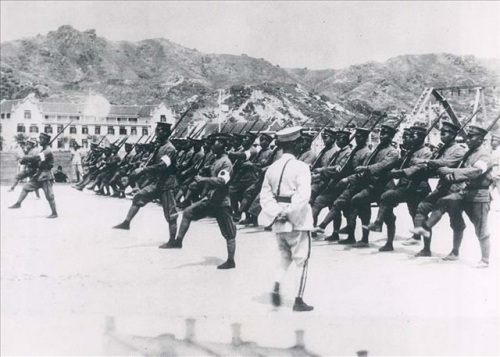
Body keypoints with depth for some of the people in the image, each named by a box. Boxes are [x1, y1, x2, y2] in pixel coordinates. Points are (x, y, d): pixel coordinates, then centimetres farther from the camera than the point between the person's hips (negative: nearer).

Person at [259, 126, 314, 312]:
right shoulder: (301, 167, -12)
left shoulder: (272, 168, 6)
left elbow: (265, 194, 4)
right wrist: (289, 212, -20)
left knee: (285, 257, 23)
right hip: (298, 221, -5)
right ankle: (298, 301, 9)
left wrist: (276, 211, -5)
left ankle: (276, 287, 5)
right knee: (301, 260, 7)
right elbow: (303, 194, -24)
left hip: (278, 222, 6)